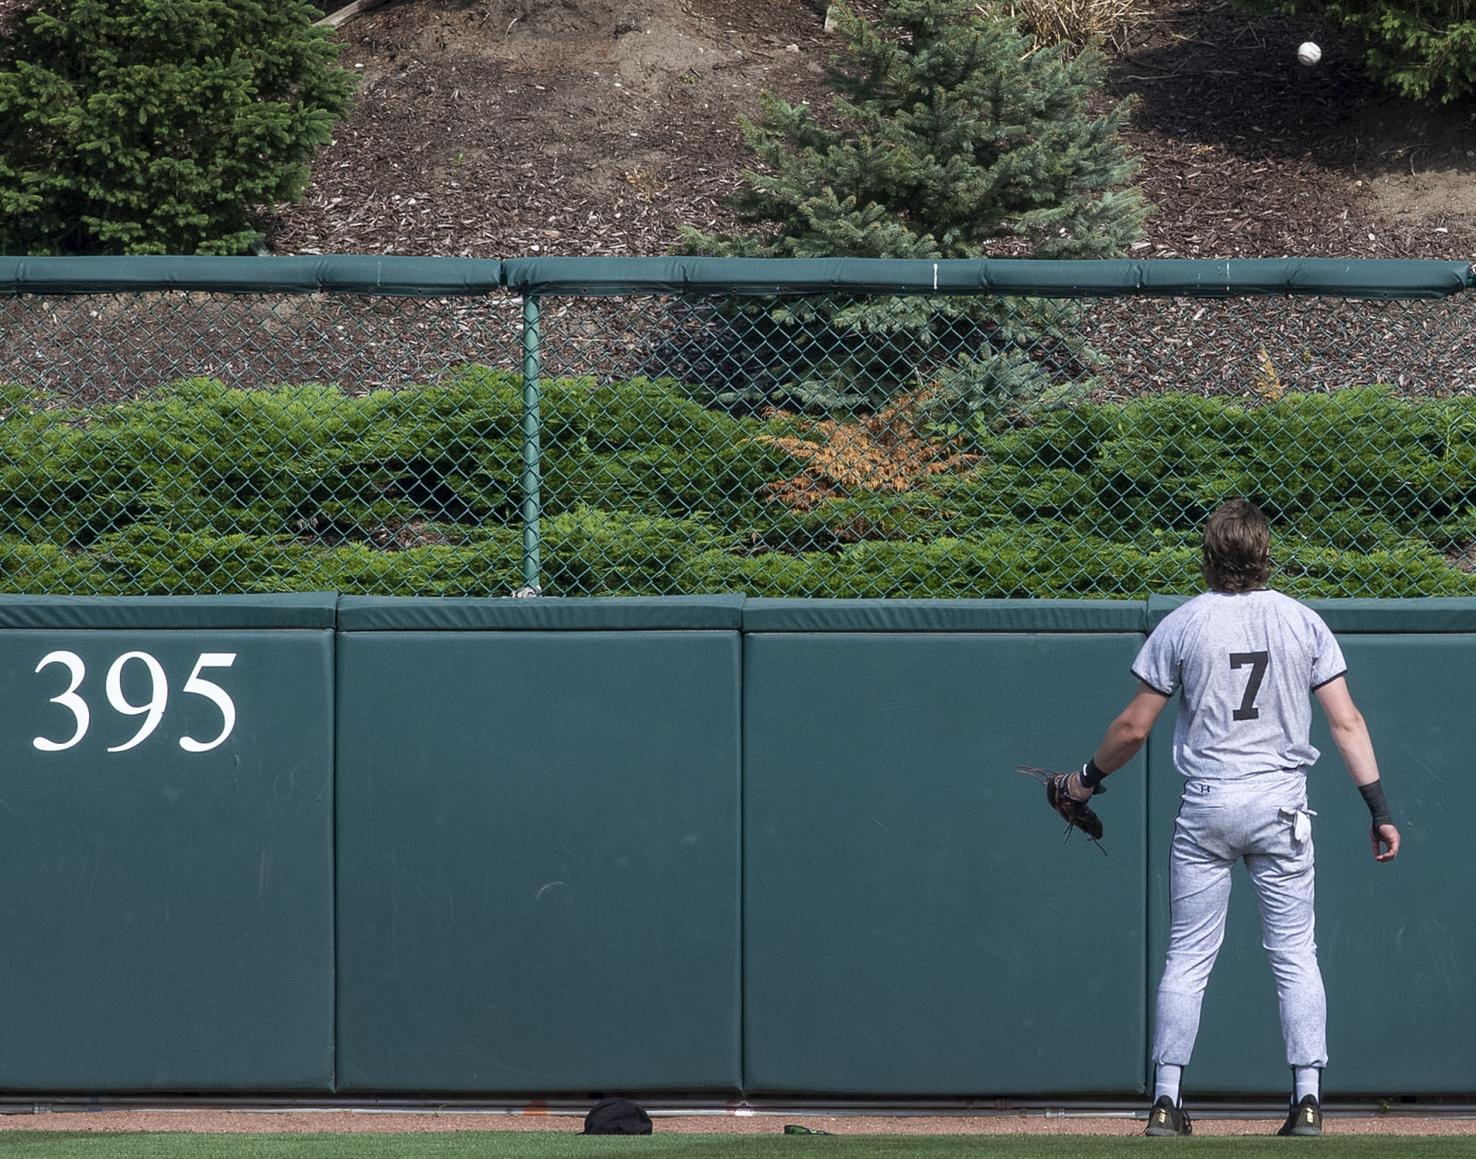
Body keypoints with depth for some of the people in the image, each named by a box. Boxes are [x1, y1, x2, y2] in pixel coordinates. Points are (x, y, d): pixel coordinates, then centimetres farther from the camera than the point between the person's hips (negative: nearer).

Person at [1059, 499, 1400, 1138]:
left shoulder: (1181, 625, -2)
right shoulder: (1303, 621, 1)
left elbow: (1133, 727, 0)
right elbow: (1346, 720, -3)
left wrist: (1087, 777, 17)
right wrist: (1378, 809, -1)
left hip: (1206, 806, 0)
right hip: (1282, 808, 0)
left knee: (1188, 955, 5)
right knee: (1295, 954, 5)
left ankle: (1166, 1101, 2)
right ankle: (1308, 1100, -1)